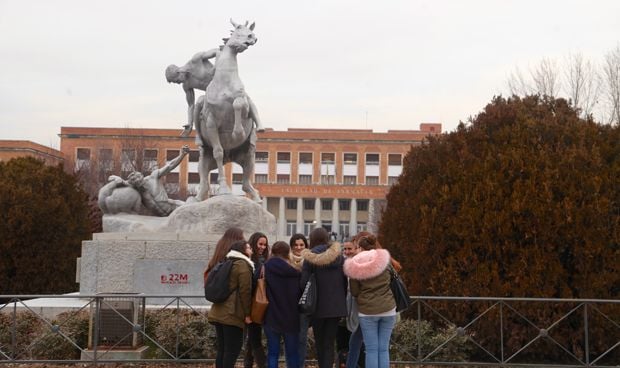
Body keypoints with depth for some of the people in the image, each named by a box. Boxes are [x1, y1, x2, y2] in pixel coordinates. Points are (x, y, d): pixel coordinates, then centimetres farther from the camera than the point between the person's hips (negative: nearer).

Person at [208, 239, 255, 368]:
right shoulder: (243, 264, -6)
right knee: (233, 350, -5)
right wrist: (247, 313, -9)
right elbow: (245, 291, -13)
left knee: (222, 350, 10)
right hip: (233, 314, -8)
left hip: (219, 313, 8)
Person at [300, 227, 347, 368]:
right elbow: (345, 281, 5)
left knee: (319, 342, 14)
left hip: (318, 305, -2)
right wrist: (342, 299, 12)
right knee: (329, 343, 3)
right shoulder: (339, 256, 4)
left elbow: (304, 283, -11)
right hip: (335, 305, 2)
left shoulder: (310, 257, -7)